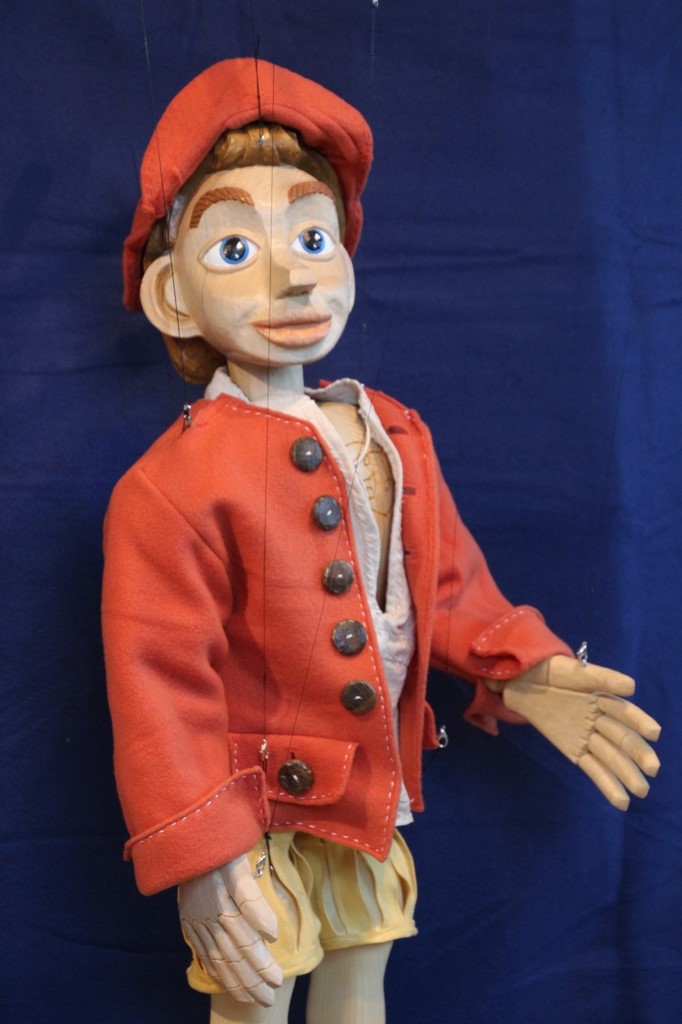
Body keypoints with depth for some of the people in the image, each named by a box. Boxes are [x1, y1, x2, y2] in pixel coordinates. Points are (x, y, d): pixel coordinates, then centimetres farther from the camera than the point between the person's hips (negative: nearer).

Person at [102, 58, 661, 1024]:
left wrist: (520, 670, 0)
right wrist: (203, 859, -21)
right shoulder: (175, 482, -22)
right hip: (257, 819, -6)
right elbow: (158, 682, -21)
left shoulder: (393, 436, 0)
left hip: (373, 795, 6)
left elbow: (448, 580, 12)